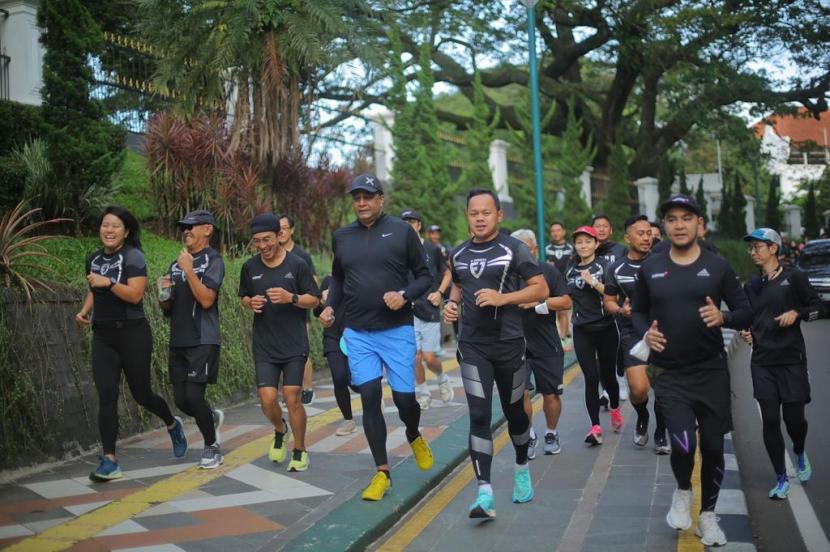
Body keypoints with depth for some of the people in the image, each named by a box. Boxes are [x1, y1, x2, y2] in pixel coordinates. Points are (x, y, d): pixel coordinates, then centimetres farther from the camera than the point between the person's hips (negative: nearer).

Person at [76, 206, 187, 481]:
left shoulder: (133, 257, -10)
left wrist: (109, 282, -28)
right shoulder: (93, 259, 11)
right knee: (106, 395, -7)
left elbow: (135, 295, -19)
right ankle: (109, 462, -6)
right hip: (102, 335, 5)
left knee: (141, 393, 6)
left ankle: (173, 425, 37)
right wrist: (84, 311, 9)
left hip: (132, 334, -5)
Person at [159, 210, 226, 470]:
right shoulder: (177, 263, 16)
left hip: (203, 341, -7)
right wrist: (164, 294, -2)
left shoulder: (212, 260, -4)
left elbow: (207, 300, -17)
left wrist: (189, 270, -17)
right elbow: (167, 308, 20)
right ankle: (213, 417, 34)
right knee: (181, 400, 5)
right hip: (178, 341, 7)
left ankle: (212, 447, 8)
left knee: (194, 397, -11)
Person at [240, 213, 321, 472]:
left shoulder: (297, 264, -5)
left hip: (294, 344, -2)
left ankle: (300, 451, 15)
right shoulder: (250, 267, 4)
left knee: (292, 398, -5)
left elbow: (314, 300, -2)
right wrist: (250, 303, -6)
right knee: (267, 399, -5)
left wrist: (291, 298, -20)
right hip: (264, 346, 3)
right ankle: (280, 431, 28)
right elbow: (243, 297, 18)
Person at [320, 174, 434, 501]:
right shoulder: (342, 237, 7)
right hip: (357, 333, 3)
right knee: (370, 398, -2)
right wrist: (331, 306, 3)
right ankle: (382, 473, 6)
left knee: (404, 397, -1)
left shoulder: (401, 231, -3)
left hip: (397, 330, -2)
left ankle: (414, 437, 35)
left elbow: (425, 276, 0)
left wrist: (405, 295, -18)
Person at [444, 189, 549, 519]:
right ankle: (485, 493, -13)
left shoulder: (514, 249, -7)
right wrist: (452, 303, 4)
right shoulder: (458, 254, 7)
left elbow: (541, 290, -9)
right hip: (472, 346, 2)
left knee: (514, 412, 14)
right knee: (479, 416, -9)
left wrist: (502, 298, -22)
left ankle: (522, 468, 40)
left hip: (509, 343, -2)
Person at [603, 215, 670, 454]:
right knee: (639, 389, -12)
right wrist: (621, 310, -10)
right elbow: (609, 301, 11)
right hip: (632, 333, 0)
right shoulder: (617, 269, 1)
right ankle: (642, 417, 23)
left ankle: (660, 435, 23)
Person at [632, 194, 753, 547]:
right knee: (683, 445, -15)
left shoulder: (717, 266, 0)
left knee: (712, 446, 8)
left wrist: (723, 318, -20)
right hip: (670, 374, -1)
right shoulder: (650, 268, 2)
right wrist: (645, 333, -8)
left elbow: (746, 313, 1)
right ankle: (682, 490, 19)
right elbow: (637, 311, 14)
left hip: (711, 371, 1)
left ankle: (708, 514, 30)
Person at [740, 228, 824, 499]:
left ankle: (800, 454, 35)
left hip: (791, 360, -3)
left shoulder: (793, 277, -2)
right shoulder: (751, 285, 12)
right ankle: (781, 479, 9)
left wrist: (796, 312, -16)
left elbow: (818, 307, 0)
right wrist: (745, 332, 5)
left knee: (794, 418, 0)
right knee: (770, 420, -2)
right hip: (762, 362, 3)